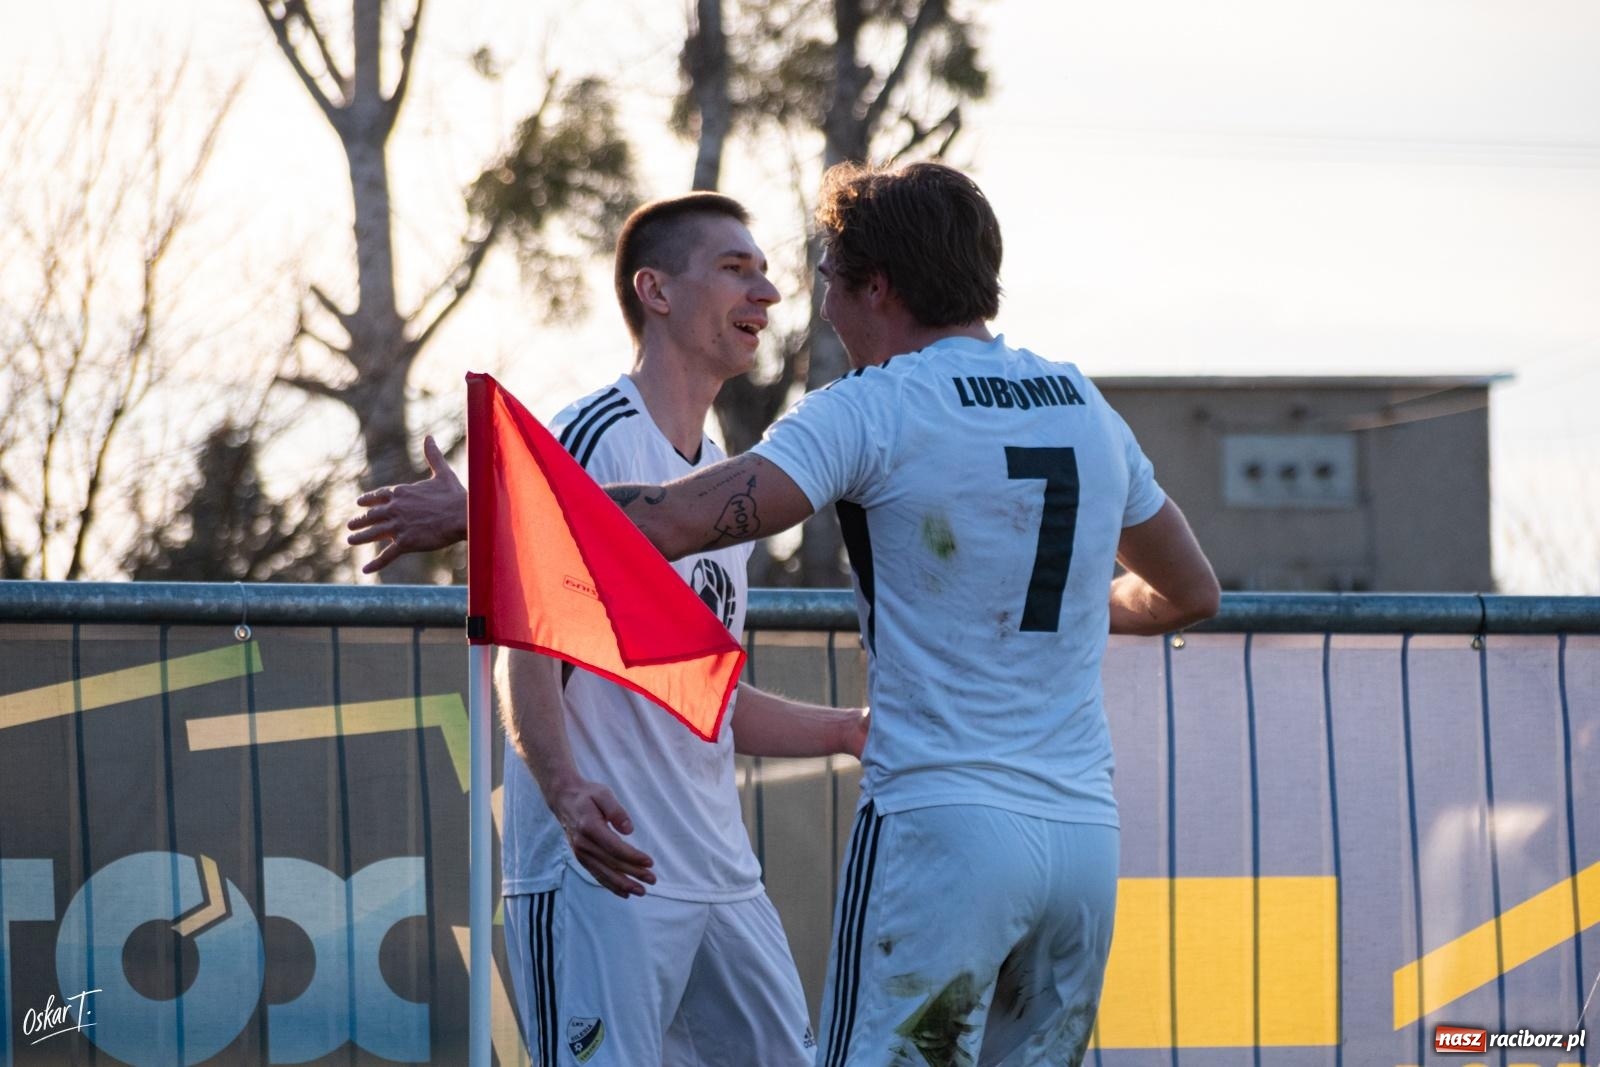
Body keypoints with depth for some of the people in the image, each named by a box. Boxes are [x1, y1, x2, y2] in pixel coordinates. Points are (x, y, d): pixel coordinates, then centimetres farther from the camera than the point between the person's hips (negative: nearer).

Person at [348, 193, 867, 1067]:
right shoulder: (596, 436, -8)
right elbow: (525, 656, -18)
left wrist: (849, 731, 19)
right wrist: (565, 790, -34)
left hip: (722, 878, 9)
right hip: (596, 873, -9)